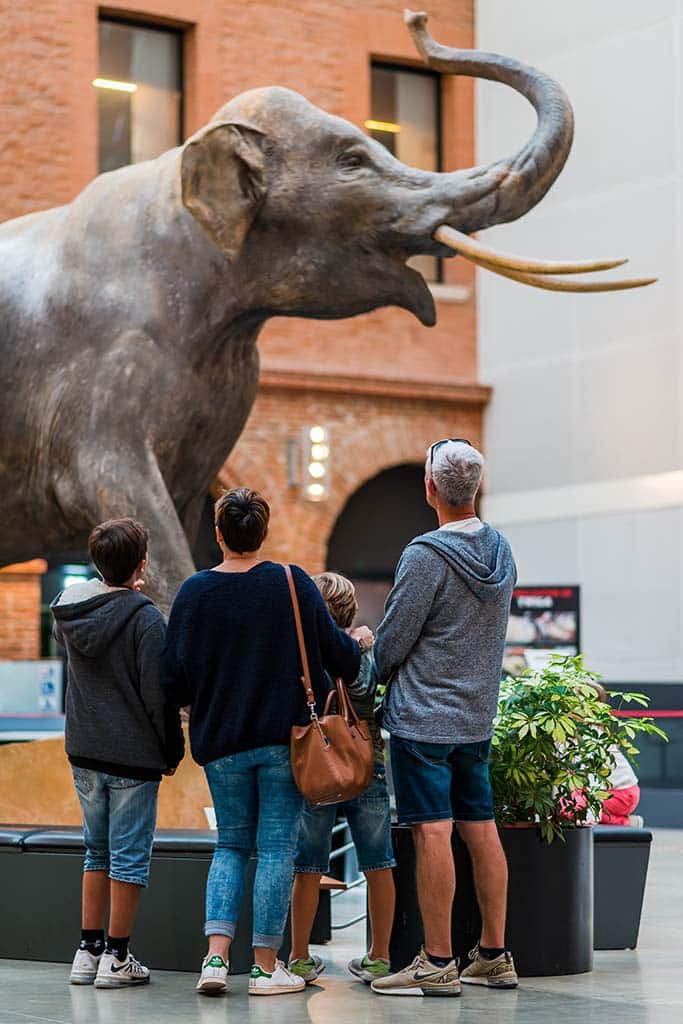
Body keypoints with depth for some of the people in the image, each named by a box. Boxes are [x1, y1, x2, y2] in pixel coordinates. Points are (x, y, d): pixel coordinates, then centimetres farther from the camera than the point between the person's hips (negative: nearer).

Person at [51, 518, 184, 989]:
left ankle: (88, 950, 19)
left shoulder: (70, 609, 4)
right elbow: (158, 693, -16)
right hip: (133, 755, -6)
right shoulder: (146, 618, -15)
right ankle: (116, 957, 5)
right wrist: (173, 751, -4)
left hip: (84, 753, 6)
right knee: (129, 856, 2)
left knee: (98, 851, 17)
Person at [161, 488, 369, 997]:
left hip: (221, 741, 2)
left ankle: (216, 956, 0)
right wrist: (360, 642, 21)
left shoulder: (194, 591, -3)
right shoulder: (292, 584, -7)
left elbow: (175, 676, -1)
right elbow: (337, 655, -1)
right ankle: (267, 965, 6)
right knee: (277, 848, 5)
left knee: (232, 844, 13)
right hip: (285, 738, -2)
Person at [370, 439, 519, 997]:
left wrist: (377, 662, 11)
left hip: (423, 717, -8)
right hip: (478, 716, 8)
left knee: (433, 834, -6)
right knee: (481, 830, 11)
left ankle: (438, 964, -4)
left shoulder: (427, 556, -17)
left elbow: (392, 642, -13)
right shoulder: (501, 551, 7)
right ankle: (495, 956, 16)